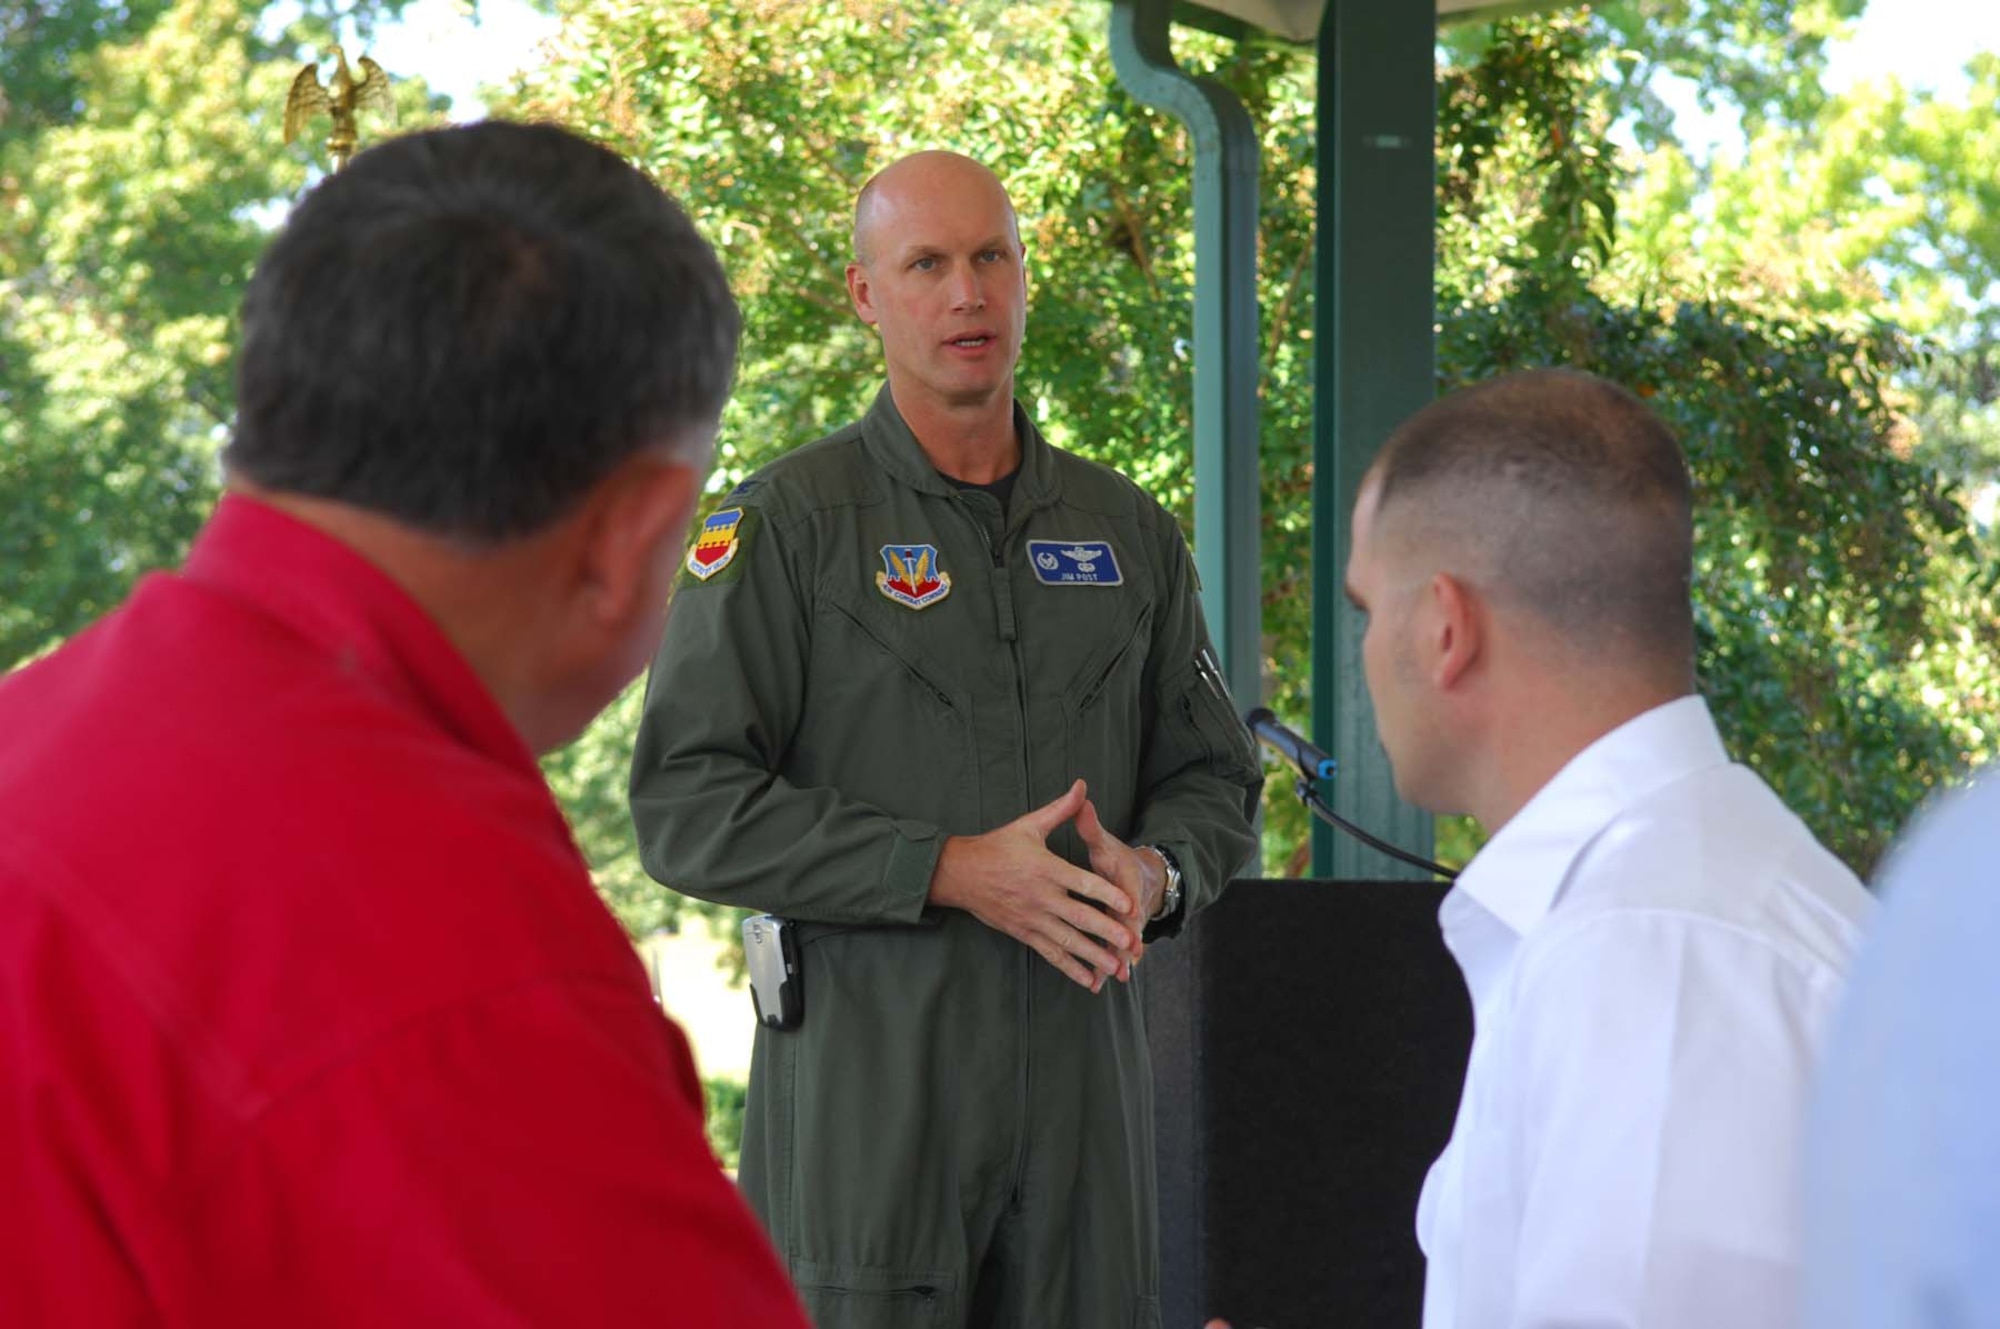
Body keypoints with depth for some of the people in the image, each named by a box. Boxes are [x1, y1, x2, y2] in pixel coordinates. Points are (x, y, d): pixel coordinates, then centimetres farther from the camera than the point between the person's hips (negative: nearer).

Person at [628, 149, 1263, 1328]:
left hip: (1084, 1052, 4)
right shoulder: (786, 522, -2)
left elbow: (1215, 781, 19)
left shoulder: (1128, 531, 13)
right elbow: (688, 807, -9)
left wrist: (1153, 873, -6)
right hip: (864, 1070, -4)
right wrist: (953, 872, -16)